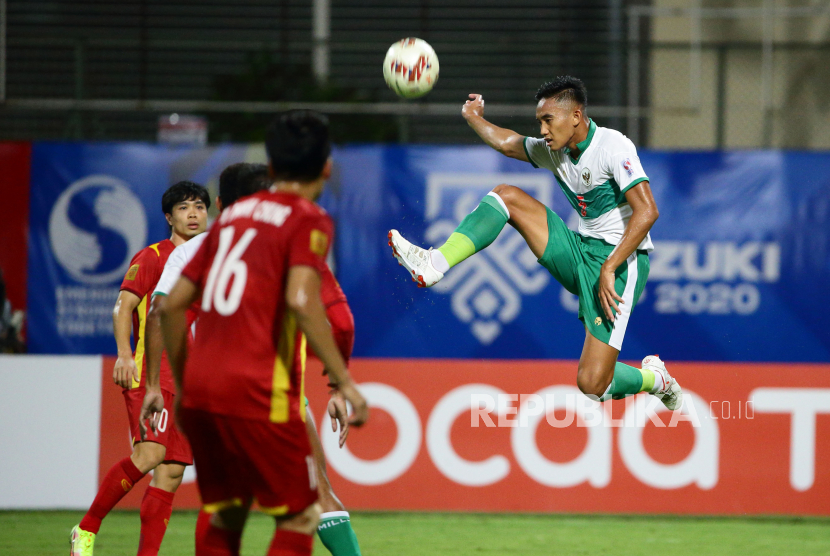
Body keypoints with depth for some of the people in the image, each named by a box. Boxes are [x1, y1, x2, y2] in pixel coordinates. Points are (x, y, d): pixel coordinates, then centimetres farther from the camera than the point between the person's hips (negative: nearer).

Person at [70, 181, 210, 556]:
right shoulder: (151, 258, 0)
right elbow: (123, 306, -8)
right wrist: (124, 353, -24)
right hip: (150, 374, -6)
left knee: (171, 475, -1)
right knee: (149, 454, -24)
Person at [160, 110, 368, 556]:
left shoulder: (233, 215, 18)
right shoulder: (308, 220, -1)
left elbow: (172, 305, 17)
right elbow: (301, 300, -19)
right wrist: (344, 381, -17)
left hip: (199, 386, 6)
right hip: (257, 393, -6)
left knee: (222, 513, 17)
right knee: (300, 516, 4)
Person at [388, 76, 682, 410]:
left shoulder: (613, 147, -19)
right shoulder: (555, 150, 7)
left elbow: (646, 212, -27)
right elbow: (507, 144, 28)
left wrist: (609, 269, -30)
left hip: (619, 262, -8)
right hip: (580, 252, 8)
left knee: (592, 386, -16)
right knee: (507, 196, 1)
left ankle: (653, 379, 16)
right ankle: (434, 265, -7)